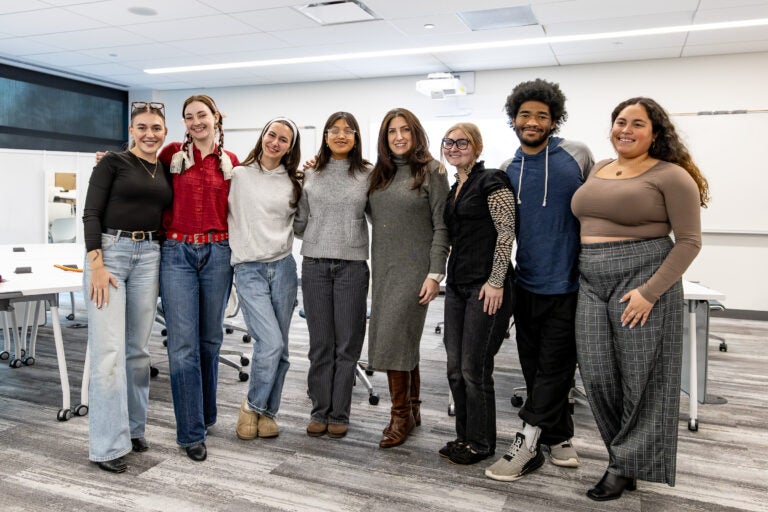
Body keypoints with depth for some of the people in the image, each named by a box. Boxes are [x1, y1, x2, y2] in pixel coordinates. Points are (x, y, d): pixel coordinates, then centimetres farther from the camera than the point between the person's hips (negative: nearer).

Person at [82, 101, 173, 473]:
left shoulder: (166, 171, 14)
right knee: (109, 350, -7)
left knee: (138, 348, 9)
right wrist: (96, 265, -15)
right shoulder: (112, 163, -1)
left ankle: (133, 427, 23)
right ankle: (108, 444, 0)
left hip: (149, 256, 5)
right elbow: (91, 214, -7)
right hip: (109, 251, -5)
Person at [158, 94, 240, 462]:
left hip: (217, 253, 2)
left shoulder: (231, 163, 9)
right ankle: (191, 432, 4)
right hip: (177, 253, -1)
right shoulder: (173, 154, 6)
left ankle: (206, 413, 31)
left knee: (210, 338, 12)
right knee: (183, 344, -5)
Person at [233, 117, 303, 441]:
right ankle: (252, 405, 10)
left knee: (279, 347, 6)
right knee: (270, 343, -14)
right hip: (248, 268, -3)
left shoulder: (294, 183, 10)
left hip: (283, 267, 3)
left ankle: (267, 412, 23)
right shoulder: (238, 175, 3)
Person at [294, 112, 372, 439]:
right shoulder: (310, 174, 8)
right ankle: (319, 411, 19)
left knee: (347, 343, 4)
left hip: (352, 265, -1)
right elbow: (300, 222, 14)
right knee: (320, 343, 7)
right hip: (315, 264, 1)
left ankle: (339, 414, 17)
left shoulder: (367, 175, 4)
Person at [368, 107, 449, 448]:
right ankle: (413, 409, 24)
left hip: (414, 268, -5)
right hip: (382, 267, 6)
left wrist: (435, 274, -13)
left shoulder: (431, 171, -4)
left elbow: (441, 226, -8)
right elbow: (374, 218, 17)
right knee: (403, 340, 11)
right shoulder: (379, 174, 12)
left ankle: (400, 416, 5)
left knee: (393, 339, -9)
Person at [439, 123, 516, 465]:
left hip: (486, 287, -8)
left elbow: (507, 233, -14)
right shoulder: (454, 189, 17)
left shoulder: (492, 181, -8)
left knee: (474, 368, -1)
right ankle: (464, 436, 25)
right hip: (457, 285, 8)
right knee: (455, 367, 11)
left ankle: (480, 443, 15)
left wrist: (496, 282, -18)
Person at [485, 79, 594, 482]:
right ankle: (559, 438, 28)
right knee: (535, 368, 12)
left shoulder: (576, 156, -3)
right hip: (527, 283, 4)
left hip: (567, 284, -4)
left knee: (553, 369, 1)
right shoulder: (508, 170, 6)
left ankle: (526, 443, 10)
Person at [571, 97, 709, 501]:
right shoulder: (599, 169, 13)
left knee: (639, 376, 4)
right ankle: (626, 450, 26)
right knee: (597, 375, 6)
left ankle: (626, 464, 20)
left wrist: (650, 292, -18)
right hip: (591, 283, 6)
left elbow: (689, 240, -10)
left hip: (642, 278, -6)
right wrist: (580, 275, 13)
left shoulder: (671, 176, -6)